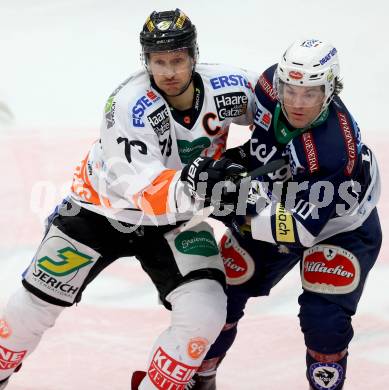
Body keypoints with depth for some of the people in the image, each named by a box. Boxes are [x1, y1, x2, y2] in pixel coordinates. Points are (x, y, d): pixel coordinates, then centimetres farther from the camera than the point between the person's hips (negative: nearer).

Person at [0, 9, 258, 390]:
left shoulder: (225, 87, -20)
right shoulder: (129, 105, -32)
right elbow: (144, 190, -41)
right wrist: (189, 184, -60)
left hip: (174, 220, 3)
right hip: (102, 210, -2)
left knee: (204, 313, -18)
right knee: (36, 305, 5)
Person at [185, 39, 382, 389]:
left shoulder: (337, 152, -40)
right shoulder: (272, 84, -24)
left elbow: (303, 229, -38)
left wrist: (248, 209, -47)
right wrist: (234, 156, -8)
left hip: (340, 225, -6)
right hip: (271, 207, 6)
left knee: (323, 319, -21)